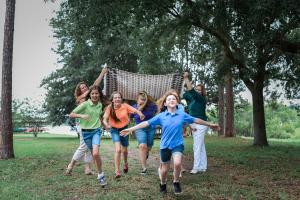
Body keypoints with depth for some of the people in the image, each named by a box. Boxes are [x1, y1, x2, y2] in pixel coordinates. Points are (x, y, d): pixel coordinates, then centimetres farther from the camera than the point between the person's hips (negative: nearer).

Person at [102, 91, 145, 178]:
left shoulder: (125, 106, -14)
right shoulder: (109, 108, -15)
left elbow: (135, 110, -24)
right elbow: (105, 119, -24)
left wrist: (140, 114, -47)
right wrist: (106, 124, -47)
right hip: (114, 130, -2)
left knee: (124, 150, 17)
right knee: (118, 149, -19)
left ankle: (125, 163, 49)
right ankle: (117, 171, -10)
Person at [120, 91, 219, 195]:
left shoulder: (182, 115, -3)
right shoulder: (161, 116, -6)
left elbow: (196, 120, 8)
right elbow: (146, 123, -7)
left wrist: (210, 125, 18)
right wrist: (130, 129, -12)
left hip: (178, 144, 0)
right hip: (165, 145, 1)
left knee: (177, 163, -25)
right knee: (165, 169, 11)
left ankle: (176, 182, 4)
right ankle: (162, 184, 42)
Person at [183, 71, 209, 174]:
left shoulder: (201, 99, -10)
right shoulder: (192, 99, 13)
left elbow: (191, 91, -24)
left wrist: (186, 79, -26)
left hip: (200, 125, -9)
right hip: (194, 125, 9)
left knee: (197, 146, -8)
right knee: (201, 146, 12)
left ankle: (196, 167, -4)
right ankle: (203, 167, 17)